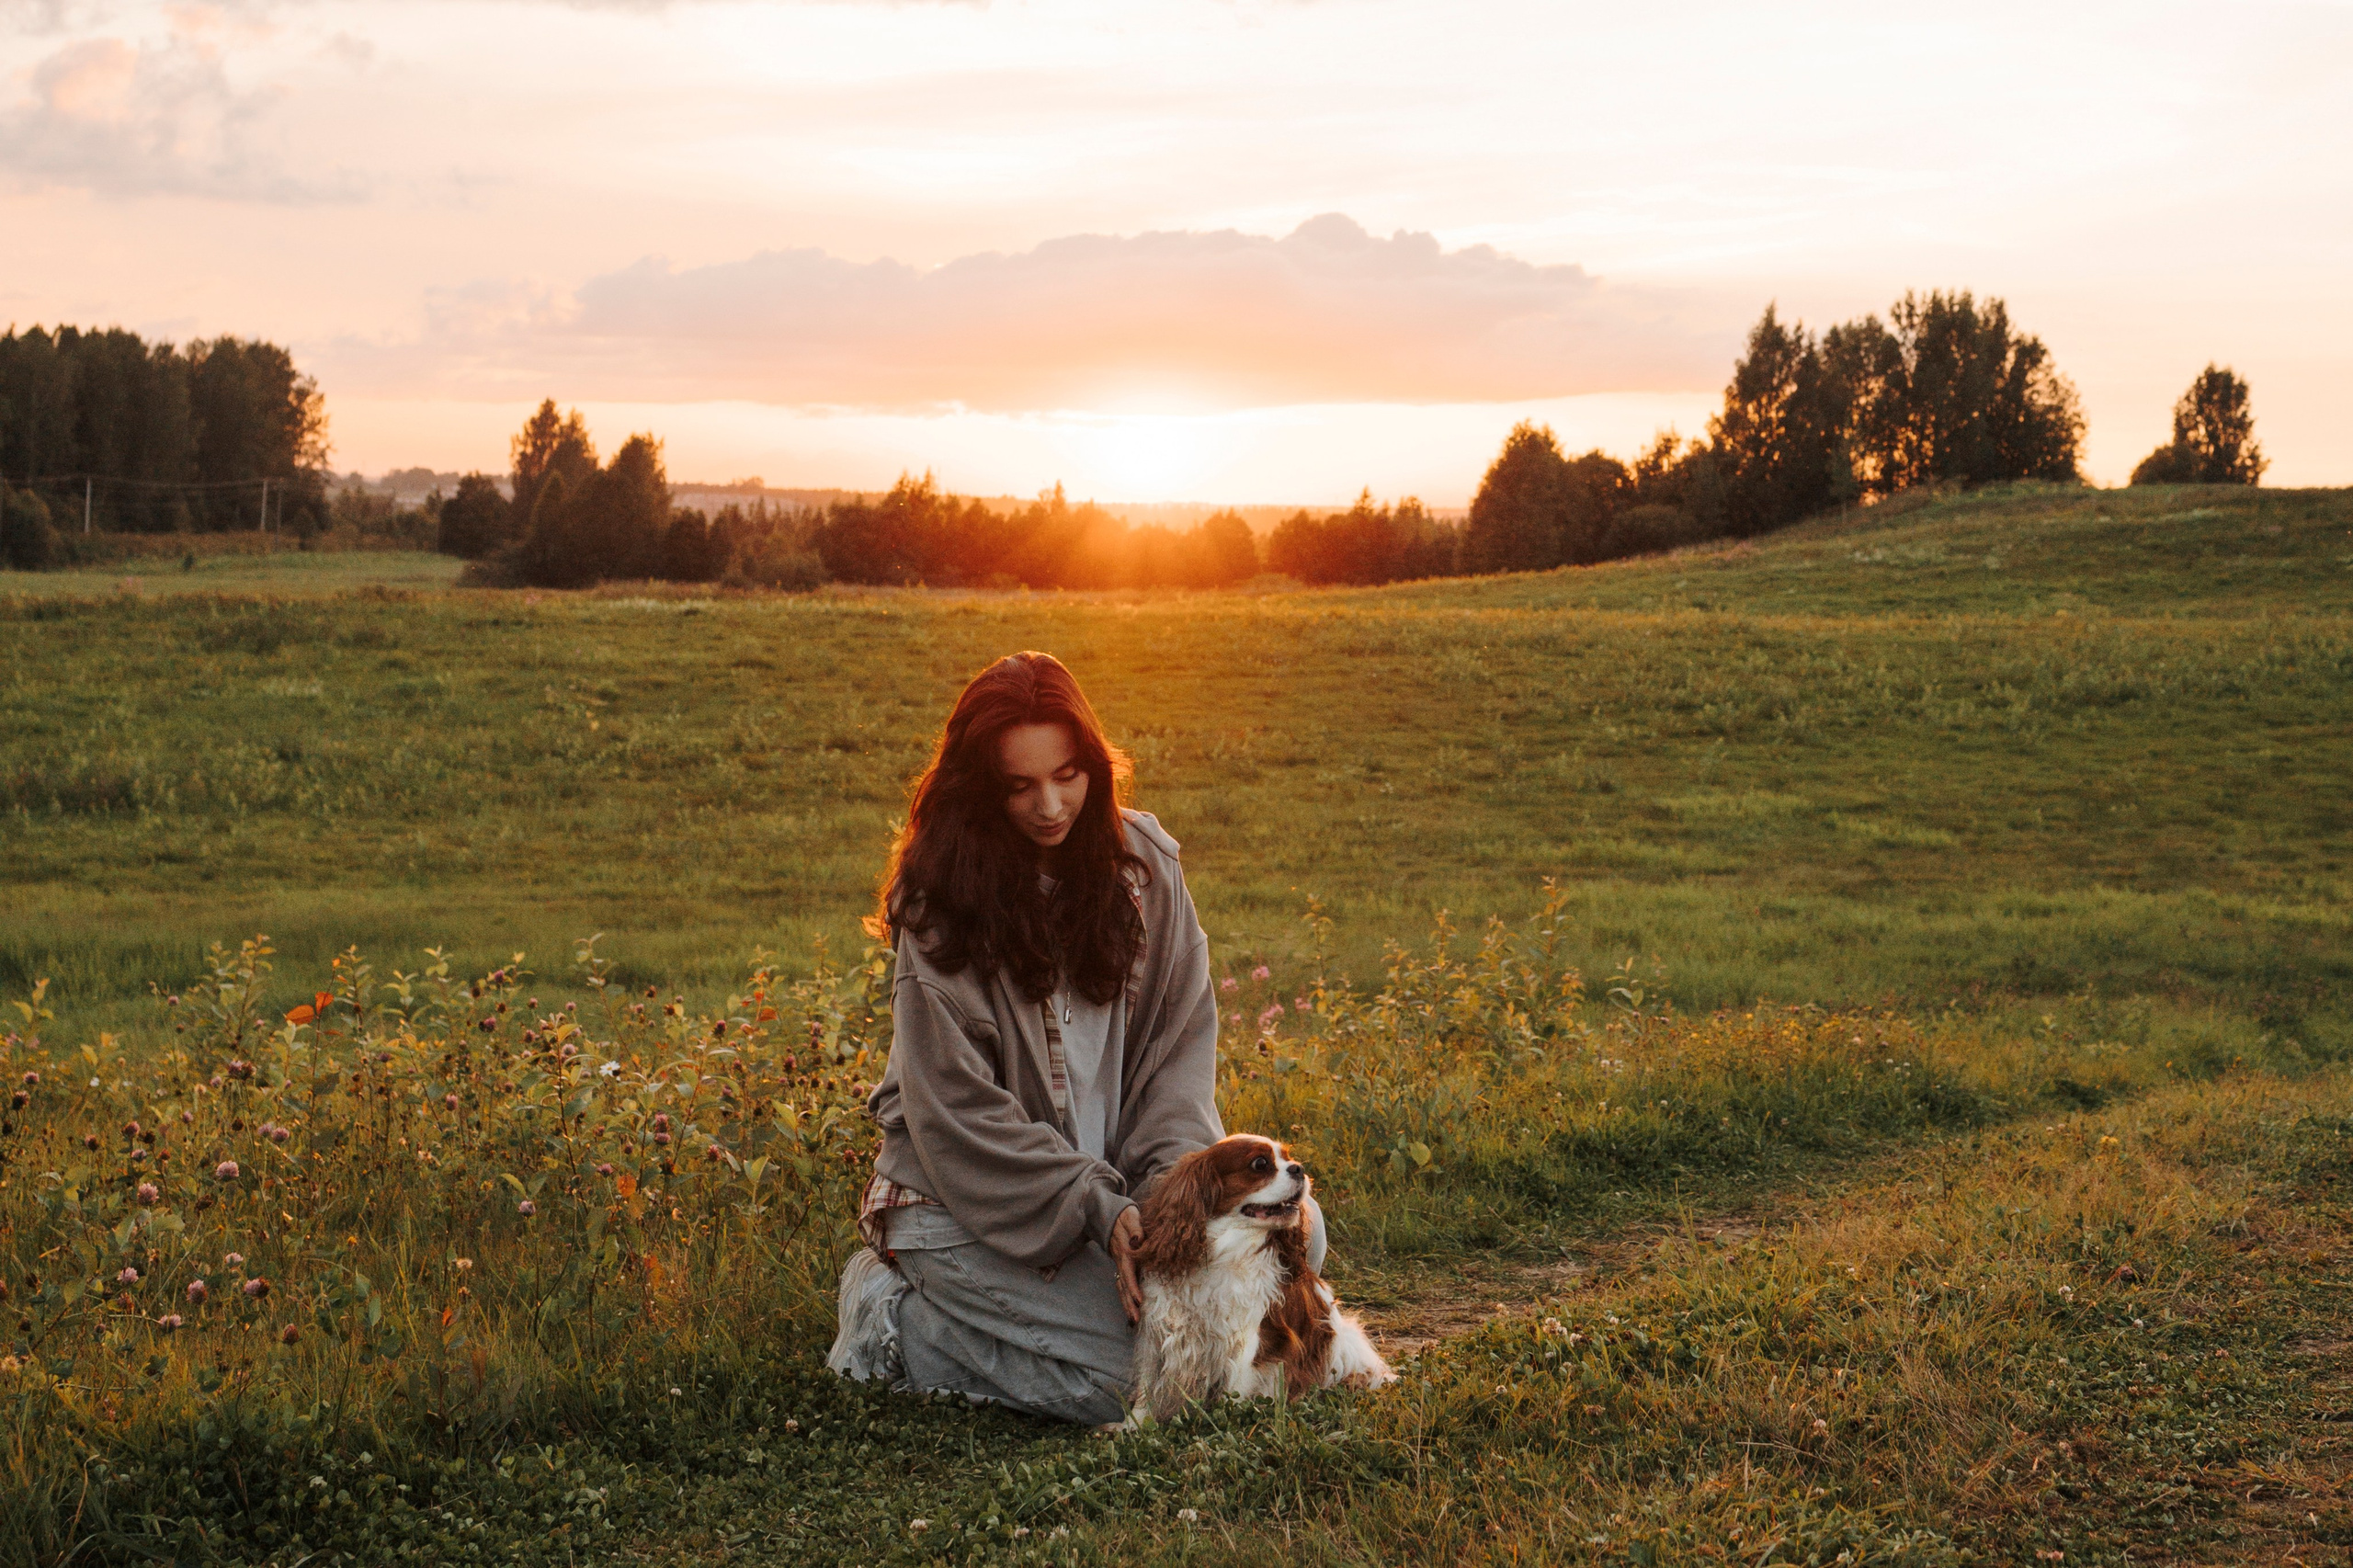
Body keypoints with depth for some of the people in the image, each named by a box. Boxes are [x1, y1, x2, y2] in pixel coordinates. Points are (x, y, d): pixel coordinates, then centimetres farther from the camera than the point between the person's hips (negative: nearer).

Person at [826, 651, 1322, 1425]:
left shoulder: (1142, 860, 1)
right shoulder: (942, 901, -13)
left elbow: (1184, 1038, 1)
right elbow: (958, 1109, -16)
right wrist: (1097, 1208, -23)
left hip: (1114, 1170, 6)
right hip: (965, 1197, -5)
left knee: (1289, 1226, -14)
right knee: (1134, 1376, -22)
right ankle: (894, 1313, -1)